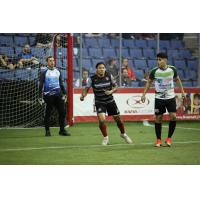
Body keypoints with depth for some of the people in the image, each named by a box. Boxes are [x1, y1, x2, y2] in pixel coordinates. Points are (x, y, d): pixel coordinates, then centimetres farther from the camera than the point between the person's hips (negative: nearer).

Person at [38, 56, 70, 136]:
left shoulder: (57, 71, 14)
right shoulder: (44, 72, -1)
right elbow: (41, 85, -2)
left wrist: (64, 93, 17)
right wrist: (40, 96, -8)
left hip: (58, 95, 4)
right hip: (48, 96, -4)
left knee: (62, 112, -2)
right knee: (48, 113, 2)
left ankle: (62, 130, 7)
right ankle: (47, 131, 13)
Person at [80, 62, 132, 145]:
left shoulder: (109, 76, -8)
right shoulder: (92, 79, -12)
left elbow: (115, 86, 2)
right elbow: (86, 89, -5)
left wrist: (111, 91, -18)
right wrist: (83, 95, -25)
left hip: (110, 101, 2)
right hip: (99, 102, -2)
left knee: (118, 118, 9)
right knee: (101, 119, -20)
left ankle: (123, 134, 37)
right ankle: (105, 138, 3)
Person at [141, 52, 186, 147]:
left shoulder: (172, 69, -7)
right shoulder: (154, 71, -10)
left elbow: (177, 79, 10)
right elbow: (149, 82, 4)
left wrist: (182, 91, 8)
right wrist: (144, 94, -2)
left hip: (171, 97, 1)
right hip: (159, 98, -1)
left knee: (173, 116, -10)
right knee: (158, 118, 1)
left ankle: (169, 138, 7)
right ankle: (158, 140, 13)